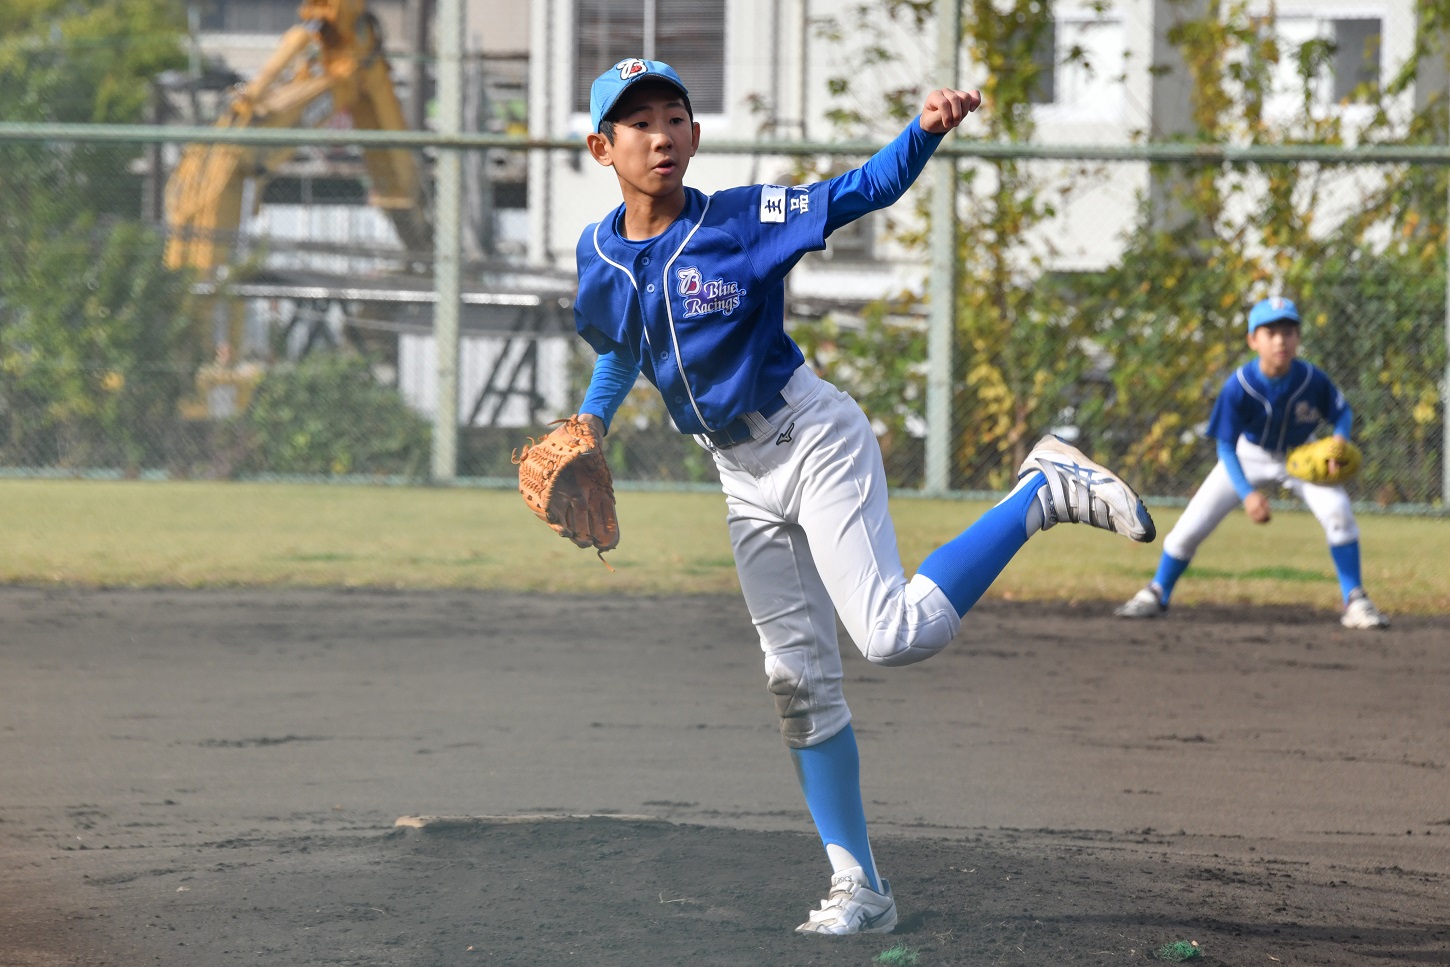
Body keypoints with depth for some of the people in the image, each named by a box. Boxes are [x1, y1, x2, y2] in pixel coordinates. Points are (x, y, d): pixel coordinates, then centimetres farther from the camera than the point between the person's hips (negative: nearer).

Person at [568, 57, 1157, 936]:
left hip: (815, 443, -6)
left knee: (894, 634, -24)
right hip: (745, 482, 6)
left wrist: (927, 130, -34)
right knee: (800, 683, 6)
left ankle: (1045, 493, -7)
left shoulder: (746, 219, -13)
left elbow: (864, 190, -16)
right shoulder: (600, 257, 2)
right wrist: (591, 426, 6)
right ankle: (860, 888, 13)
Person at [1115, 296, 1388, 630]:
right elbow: (1225, 446, -19)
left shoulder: (1312, 380, -26)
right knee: (1190, 527, -6)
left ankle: (1355, 602, -10)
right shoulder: (1238, 386, -28)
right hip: (1249, 457, 0)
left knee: (1337, 511, -25)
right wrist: (1247, 493, -31)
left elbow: (1342, 413, -7)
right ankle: (1157, 594, 20)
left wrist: (1339, 442, -30)